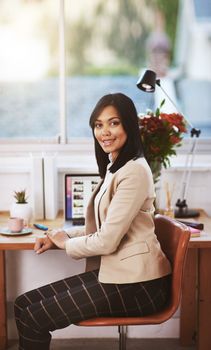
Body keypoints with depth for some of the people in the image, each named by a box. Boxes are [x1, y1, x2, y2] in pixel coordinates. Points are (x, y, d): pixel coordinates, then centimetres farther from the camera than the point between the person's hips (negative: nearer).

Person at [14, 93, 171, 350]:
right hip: (112, 271, 9)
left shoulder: (134, 172, -17)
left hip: (136, 285, -9)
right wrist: (58, 236, 6)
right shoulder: (114, 167, 15)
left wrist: (66, 243, -2)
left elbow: (108, 240, -19)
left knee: (34, 319, -13)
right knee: (23, 305, 2)